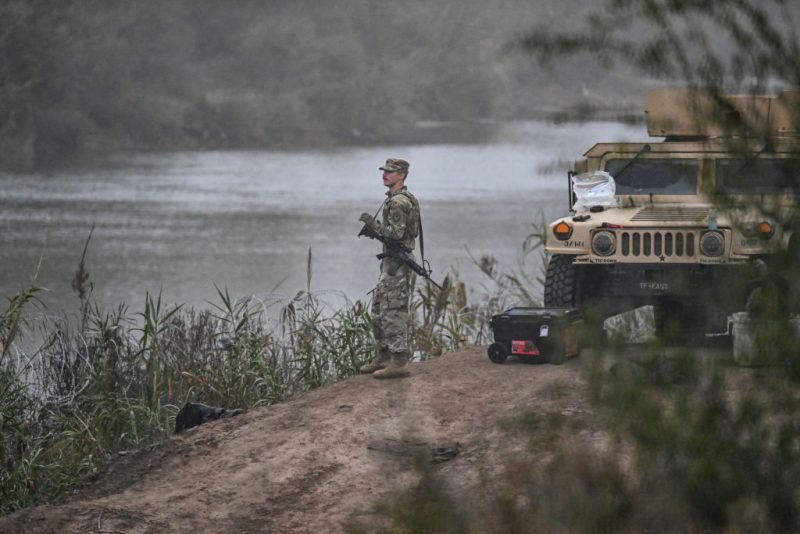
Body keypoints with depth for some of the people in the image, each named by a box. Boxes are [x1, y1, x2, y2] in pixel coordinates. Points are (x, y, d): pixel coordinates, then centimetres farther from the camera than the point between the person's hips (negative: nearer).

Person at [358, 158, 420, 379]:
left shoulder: (399, 202, -17)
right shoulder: (392, 198, 16)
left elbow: (396, 233, -25)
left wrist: (373, 223, -18)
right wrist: (374, 228, 17)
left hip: (397, 263, -11)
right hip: (391, 261, 11)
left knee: (393, 312, -11)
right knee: (379, 309, 16)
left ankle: (399, 363, -11)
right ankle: (383, 356, 22)